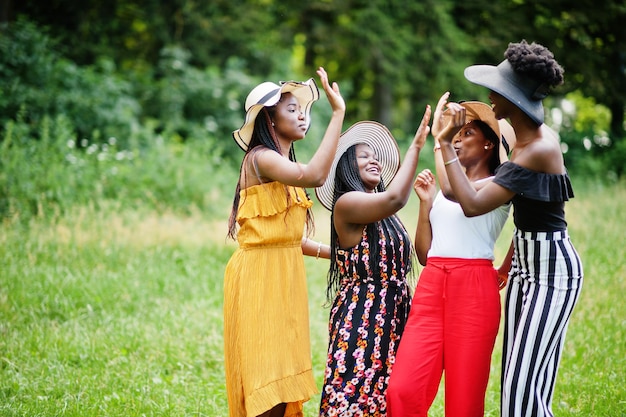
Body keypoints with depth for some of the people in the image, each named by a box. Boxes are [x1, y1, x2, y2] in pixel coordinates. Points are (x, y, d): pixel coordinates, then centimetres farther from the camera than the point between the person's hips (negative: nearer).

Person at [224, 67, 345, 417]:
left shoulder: (284, 163, 17)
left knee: (283, 382, 8)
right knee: (268, 389, -8)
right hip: (260, 274, -9)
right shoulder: (261, 158, -12)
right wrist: (338, 112, -29)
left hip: (286, 275, 9)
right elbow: (314, 176, -31)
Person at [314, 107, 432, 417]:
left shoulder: (384, 215, 17)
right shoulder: (346, 203, -9)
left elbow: (418, 254, 11)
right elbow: (394, 198, -26)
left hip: (392, 317, 8)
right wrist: (416, 146, -20)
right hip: (360, 319, -8)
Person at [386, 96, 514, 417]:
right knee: (402, 391, -10)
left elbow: (453, 192, -19)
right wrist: (425, 201, 8)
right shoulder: (443, 188, 21)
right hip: (431, 286, 5)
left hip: (474, 290, -5)